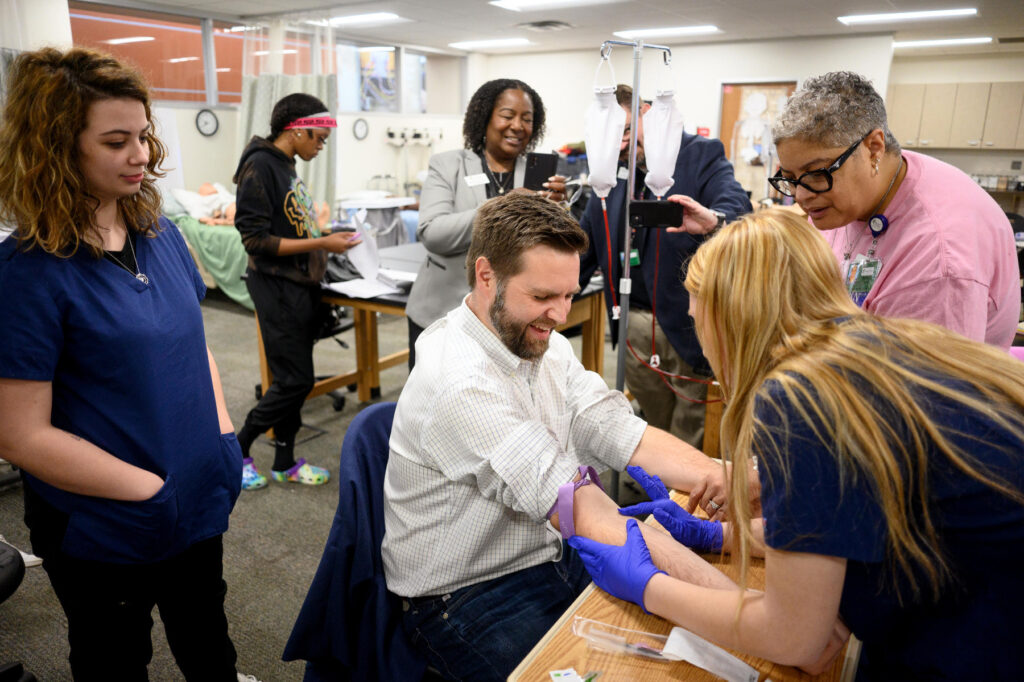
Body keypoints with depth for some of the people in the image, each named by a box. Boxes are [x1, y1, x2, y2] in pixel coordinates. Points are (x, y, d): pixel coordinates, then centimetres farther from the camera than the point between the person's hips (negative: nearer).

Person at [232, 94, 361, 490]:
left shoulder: (287, 167, 13)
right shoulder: (260, 167, -14)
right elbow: (256, 239, -18)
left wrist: (329, 236, 10)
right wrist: (320, 244, -20)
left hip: (299, 286, 9)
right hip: (276, 286, -9)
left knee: (295, 378, 12)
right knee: (295, 379, -6)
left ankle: (284, 461, 23)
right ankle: (237, 448, 13)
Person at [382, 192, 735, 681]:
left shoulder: (544, 345, 2)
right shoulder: (459, 383, -27)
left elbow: (625, 435, -6)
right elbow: (583, 512, -32)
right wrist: (732, 596, -35)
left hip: (555, 558, 7)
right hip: (467, 598, -7)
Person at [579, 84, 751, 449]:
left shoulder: (701, 155, 0)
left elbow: (737, 204, -18)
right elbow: (585, 247, 16)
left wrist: (715, 219, -41)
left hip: (688, 325, -4)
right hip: (635, 325, 5)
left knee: (690, 440, 3)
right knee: (653, 430, 15)